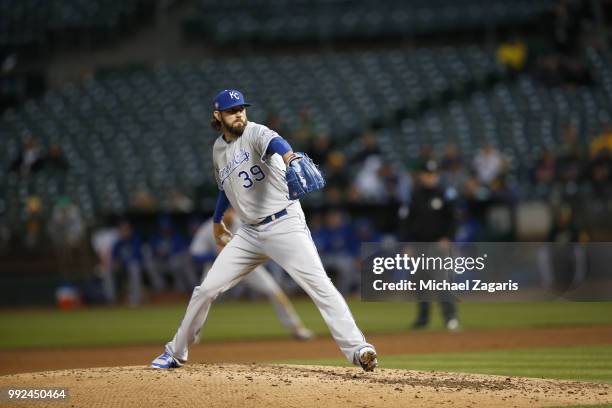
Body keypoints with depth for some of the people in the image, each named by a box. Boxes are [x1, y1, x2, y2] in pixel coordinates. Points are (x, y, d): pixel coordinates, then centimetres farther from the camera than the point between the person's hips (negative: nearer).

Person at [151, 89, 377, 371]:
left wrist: (289, 157, -57)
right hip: (250, 233, 6)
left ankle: (357, 349, -21)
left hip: (284, 224, -6)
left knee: (319, 285, -19)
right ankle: (175, 353, 20)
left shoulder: (255, 134, -10)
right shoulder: (219, 149, 12)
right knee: (207, 289, 5)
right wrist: (217, 222, 40)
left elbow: (273, 142, -35)